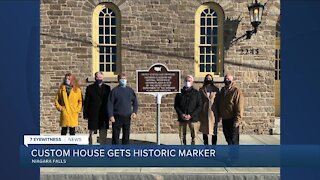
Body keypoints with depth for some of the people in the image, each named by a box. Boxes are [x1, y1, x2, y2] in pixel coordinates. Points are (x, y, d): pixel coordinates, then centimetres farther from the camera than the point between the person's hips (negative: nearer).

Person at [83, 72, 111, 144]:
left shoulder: (107, 88, 9)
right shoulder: (90, 88, 4)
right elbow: (86, 101, 2)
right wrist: (85, 113, -3)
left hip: (104, 114, 2)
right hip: (93, 114, -2)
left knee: (103, 133, 6)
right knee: (91, 132, 4)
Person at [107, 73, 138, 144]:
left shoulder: (130, 90, 8)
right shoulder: (114, 90, -3)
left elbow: (135, 102, 15)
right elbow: (110, 104, -5)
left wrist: (134, 112, 2)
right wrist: (111, 116, -11)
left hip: (127, 117, 4)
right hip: (117, 117, -3)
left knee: (126, 135, 11)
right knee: (115, 135, 1)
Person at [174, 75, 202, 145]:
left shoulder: (196, 93, 4)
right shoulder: (180, 92, 8)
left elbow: (199, 106, 0)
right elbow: (176, 105, 8)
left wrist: (191, 115, -11)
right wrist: (181, 114, -9)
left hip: (192, 118, -1)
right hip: (182, 118, 1)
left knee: (193, 136, 1)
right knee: (182, 136, 5)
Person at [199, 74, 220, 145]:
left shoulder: (216, 89, 5)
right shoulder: (201, 90, 5)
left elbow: (218, 102, 6)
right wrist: (199, 114, 1)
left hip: (213, 113, 0)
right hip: (204, 113, 1)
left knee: (214, 131, 0)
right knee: (204, 131, 6)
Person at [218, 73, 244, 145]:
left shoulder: (236, 91, -12)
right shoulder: (222, 90, 10)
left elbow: (239, 107, -16)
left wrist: (237, 120, -19)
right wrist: (219, 115, 12)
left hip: (232, 120, -7)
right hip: (224, 119, 7)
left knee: (233, 139, -2)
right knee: (228, 138, 18)